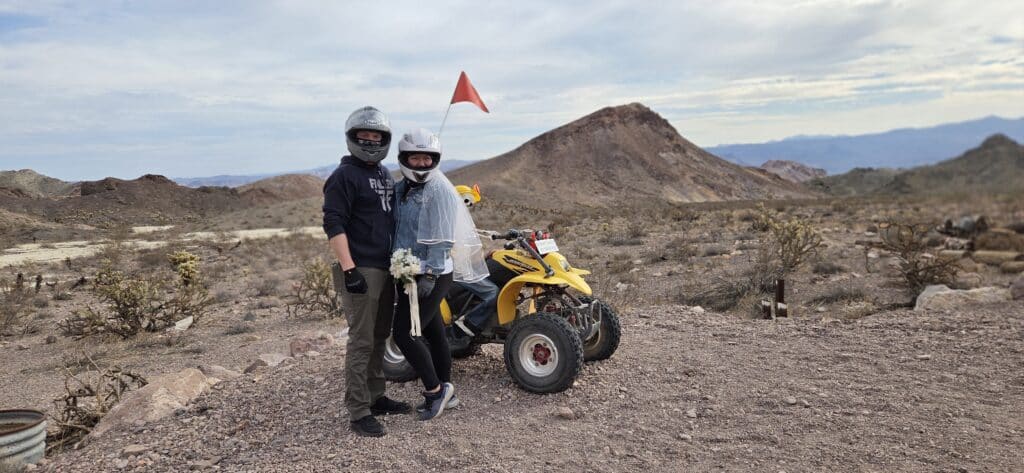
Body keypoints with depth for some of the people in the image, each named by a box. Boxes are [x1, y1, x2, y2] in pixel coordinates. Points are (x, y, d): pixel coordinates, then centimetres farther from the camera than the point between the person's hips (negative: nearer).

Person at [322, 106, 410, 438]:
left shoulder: (384, 175, 17)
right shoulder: (345, 176, -9)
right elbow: (333, 225, -17)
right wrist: (349, 270, -23)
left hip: (386, 269, 9)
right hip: (361, 271, -9)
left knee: (379, 337, 15)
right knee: (362, 342, -6)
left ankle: (376, 398, 28)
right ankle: (359, 412, 1)